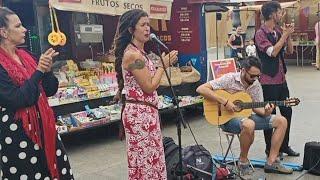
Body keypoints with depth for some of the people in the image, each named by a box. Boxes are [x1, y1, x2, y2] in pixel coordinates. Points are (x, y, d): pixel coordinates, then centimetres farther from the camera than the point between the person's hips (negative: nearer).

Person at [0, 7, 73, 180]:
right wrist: (39, 71, -18)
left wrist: (47, 70, -10)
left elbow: (50, 90, 9)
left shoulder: (25, 56, 8)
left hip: (42, 125, 7)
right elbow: (16, 100, -21)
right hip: (17, 132, -7)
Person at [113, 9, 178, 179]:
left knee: (149, 159, 18)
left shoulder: (139, 52, 13)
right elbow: (149, 87, -17)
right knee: (145, 161, 1)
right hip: (140, 113, -10)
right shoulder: (133, 54, -18)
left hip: (146, 112, 10)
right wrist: (164, 65, -9)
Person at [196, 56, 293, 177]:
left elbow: (257, 107, 6)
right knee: (249, 125, -40)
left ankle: (271, 163, -2)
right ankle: (243, 162, -15)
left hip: (246, 116, 7)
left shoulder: (256, 84, 3)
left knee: (281, 121, -4)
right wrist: (224, 102, -27)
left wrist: (265, 112, -19)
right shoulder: (229, 79, -16)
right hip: (228, 118, -7)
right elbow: (201, 89, -23)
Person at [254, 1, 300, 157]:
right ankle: (270, 149, 15)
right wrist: (285, 35, -14)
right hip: (269, 81, -8)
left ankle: (284, 145, 27)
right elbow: (273, 52, -23)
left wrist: (289, 35, -1)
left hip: (281, 79, 8)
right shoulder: (260, 34, -12)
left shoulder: (279, 31, 10)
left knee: (287, 111, 13)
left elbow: (290, 51, 12)